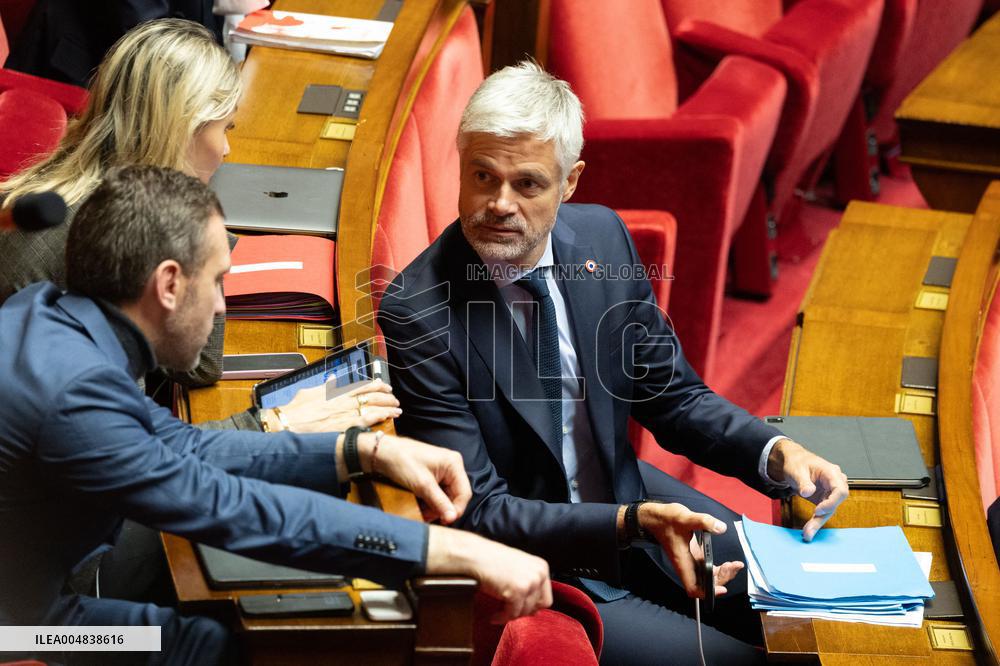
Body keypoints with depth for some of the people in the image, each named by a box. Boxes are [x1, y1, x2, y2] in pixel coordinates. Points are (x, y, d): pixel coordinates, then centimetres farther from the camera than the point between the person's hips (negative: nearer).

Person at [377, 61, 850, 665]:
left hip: (633, 502, 6)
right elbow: (479, 513, -22)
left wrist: (776, 451, -14)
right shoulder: (416, 310, -22)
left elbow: (672, 396, 5)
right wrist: (632, 524, -34)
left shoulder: (603, 237, -6)